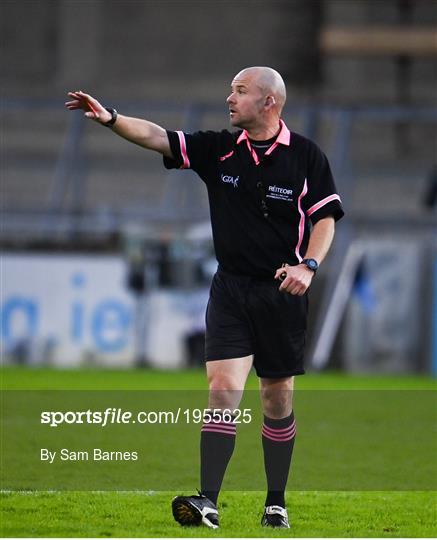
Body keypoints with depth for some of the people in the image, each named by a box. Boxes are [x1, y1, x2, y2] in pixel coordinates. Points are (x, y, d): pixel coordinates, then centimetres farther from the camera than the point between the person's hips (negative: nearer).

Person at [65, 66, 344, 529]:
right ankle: (208, 501, -19)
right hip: (230, 288, 1)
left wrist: (308, 266, -16)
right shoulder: (219, 149, 3)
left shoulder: (306, 156, -2)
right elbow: (156, 137, -4)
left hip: (282, 291, -1)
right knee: (223, 387, -12)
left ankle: (276, 503, 19)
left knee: (277, 399, 7)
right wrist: (110, 119, -20)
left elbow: (325, 217, -1)